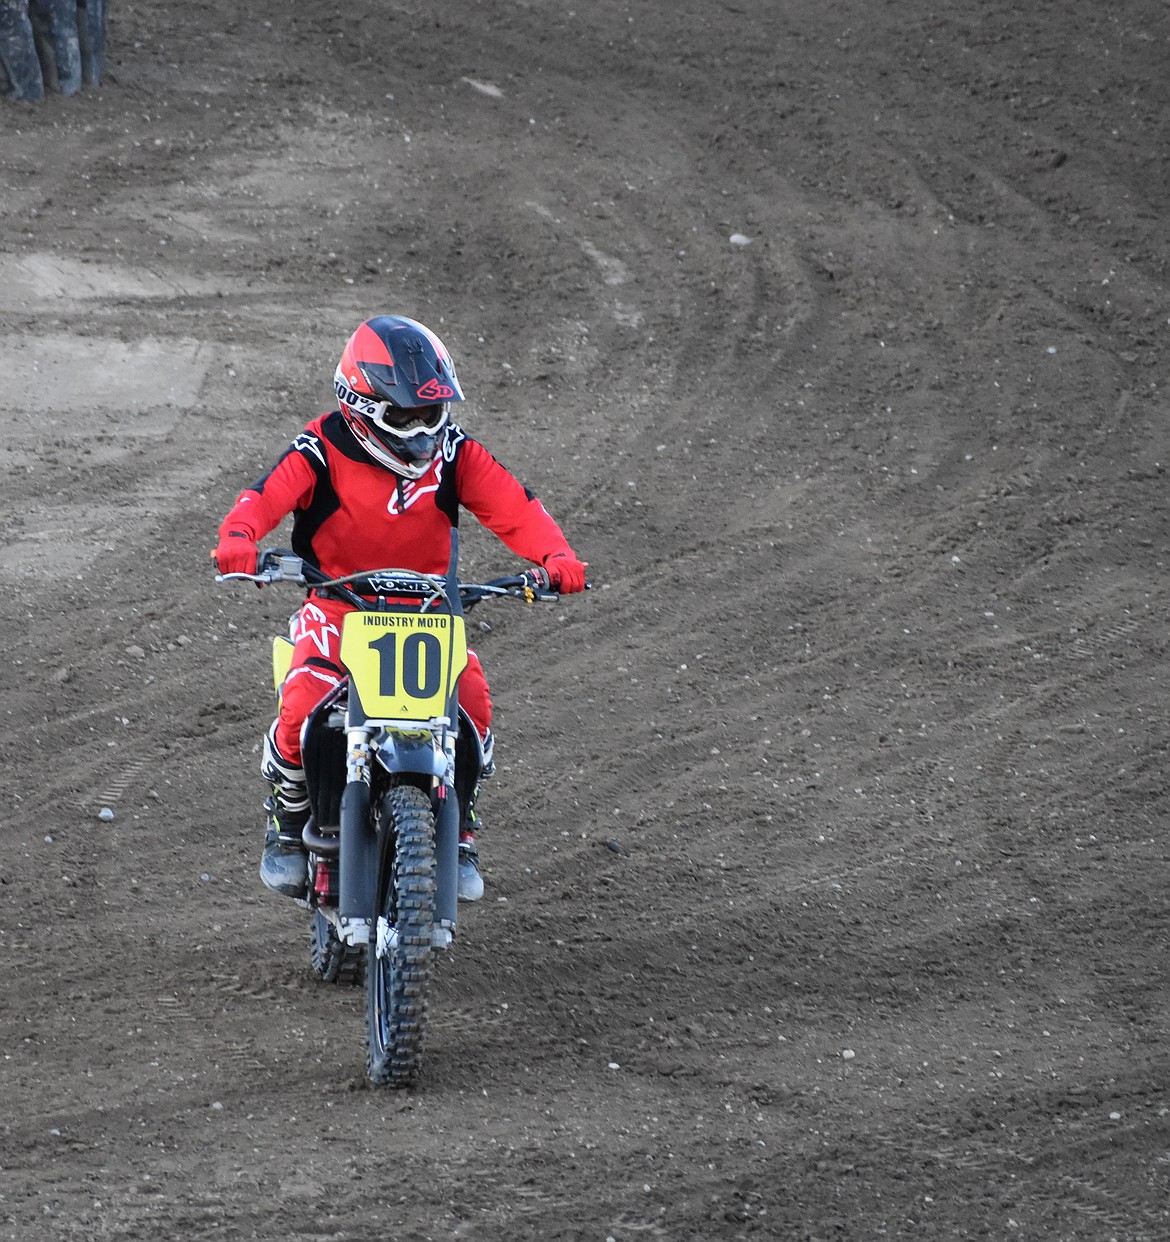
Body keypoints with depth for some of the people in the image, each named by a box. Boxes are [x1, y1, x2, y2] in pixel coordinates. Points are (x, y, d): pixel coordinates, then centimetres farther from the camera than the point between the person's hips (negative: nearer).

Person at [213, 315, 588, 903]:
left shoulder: (454, 453, -1)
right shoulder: (322, 452, -9)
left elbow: (512, 505, -8)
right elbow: (265, 496, -22)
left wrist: (554, 554, -29)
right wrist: (238, 539, -46)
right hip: (335, 606, -2)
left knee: (471, 698, -23)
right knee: (302, 705, -26)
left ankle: (459, 832, 0)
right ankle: (288, 823, 3)